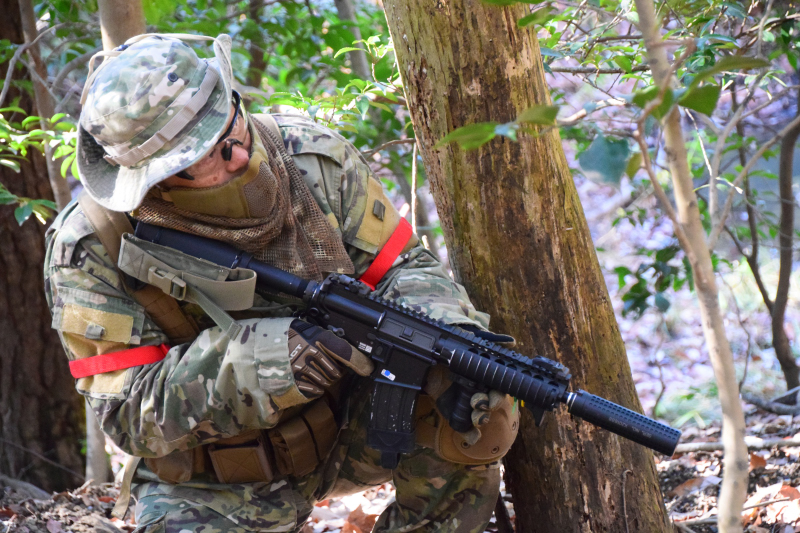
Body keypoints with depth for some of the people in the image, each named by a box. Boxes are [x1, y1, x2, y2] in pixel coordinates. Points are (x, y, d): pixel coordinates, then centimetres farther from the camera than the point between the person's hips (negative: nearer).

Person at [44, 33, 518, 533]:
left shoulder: (310, 155, -11)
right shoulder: (94, 247, -19)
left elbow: (404, 266, -4)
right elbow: (131, 410, -21)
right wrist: (270, 356, -35)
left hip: (347, 423, 2)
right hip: (216, 482, -2)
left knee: (480, 402, -23)